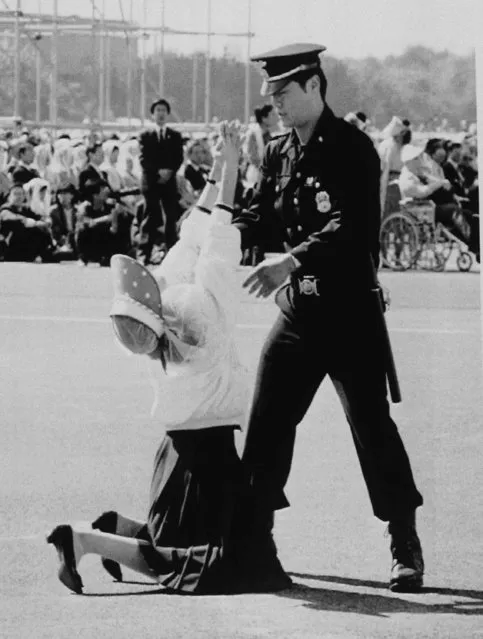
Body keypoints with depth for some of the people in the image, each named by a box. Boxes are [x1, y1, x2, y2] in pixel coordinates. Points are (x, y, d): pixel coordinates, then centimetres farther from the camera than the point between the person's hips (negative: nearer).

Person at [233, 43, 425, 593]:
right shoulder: (278, 155, 9)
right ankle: (254, 539, 15)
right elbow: (260, 217, 7)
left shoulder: (352, 149, -13)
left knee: (372, 426, -4)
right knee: (266, 423, 5)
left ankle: (406, 550, 5)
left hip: (350, 310, -6)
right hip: (298, 310, 6)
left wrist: (291, 261, -35)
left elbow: (350, 229, -24)